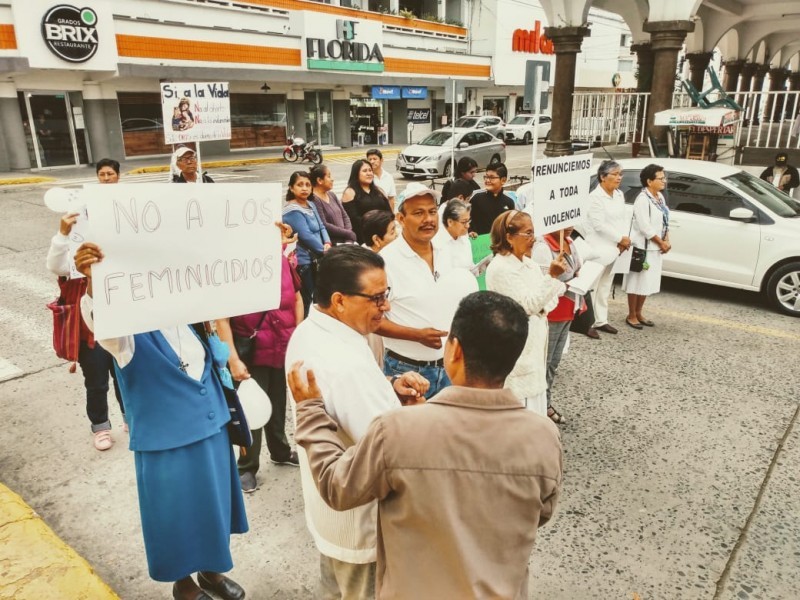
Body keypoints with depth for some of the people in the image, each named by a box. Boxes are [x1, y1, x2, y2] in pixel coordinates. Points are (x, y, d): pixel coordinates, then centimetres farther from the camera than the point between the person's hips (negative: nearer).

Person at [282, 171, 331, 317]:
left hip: (315, 260, 9)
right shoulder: (292, 211, -15)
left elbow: (321, 226, 11)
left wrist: (327, 243, -8)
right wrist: (325, 251, -15)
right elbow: (306, 236, -21)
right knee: (305, 301, -5)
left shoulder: (311, 205, 12)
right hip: (303, 263, -9)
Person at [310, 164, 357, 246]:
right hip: (330, 244, -7)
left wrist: (349, 239, -3)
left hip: (344, 241, 7)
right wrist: (349, 234, -9)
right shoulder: (314, 200, -10)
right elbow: (324, 226, -16)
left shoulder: (332, 195, 14)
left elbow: (345, 216, 13)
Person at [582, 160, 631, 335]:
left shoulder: (619, 195, 11)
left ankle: (600, 320, 25)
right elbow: (599, 225, -19)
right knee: (591, 286, -5)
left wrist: (625, 238, -2)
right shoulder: (595, 197, -14)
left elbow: (623, 219, 15)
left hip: (613, 248, 9)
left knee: (605, 286, 15)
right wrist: (620, 239, -15)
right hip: (598, 248, -8)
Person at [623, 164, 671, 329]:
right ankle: (631, 316, 12)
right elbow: (645, 228, -21)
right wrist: (662, 243, -12)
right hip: (643, 247, -9)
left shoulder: (660, 197, 10)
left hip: (655, 248, 9)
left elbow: (665, 221, 15)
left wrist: (666, 241, 1)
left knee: (648, 282, 14)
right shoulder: (643, 199, -18)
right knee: (637, 282, 1)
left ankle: (638, 313, 26)